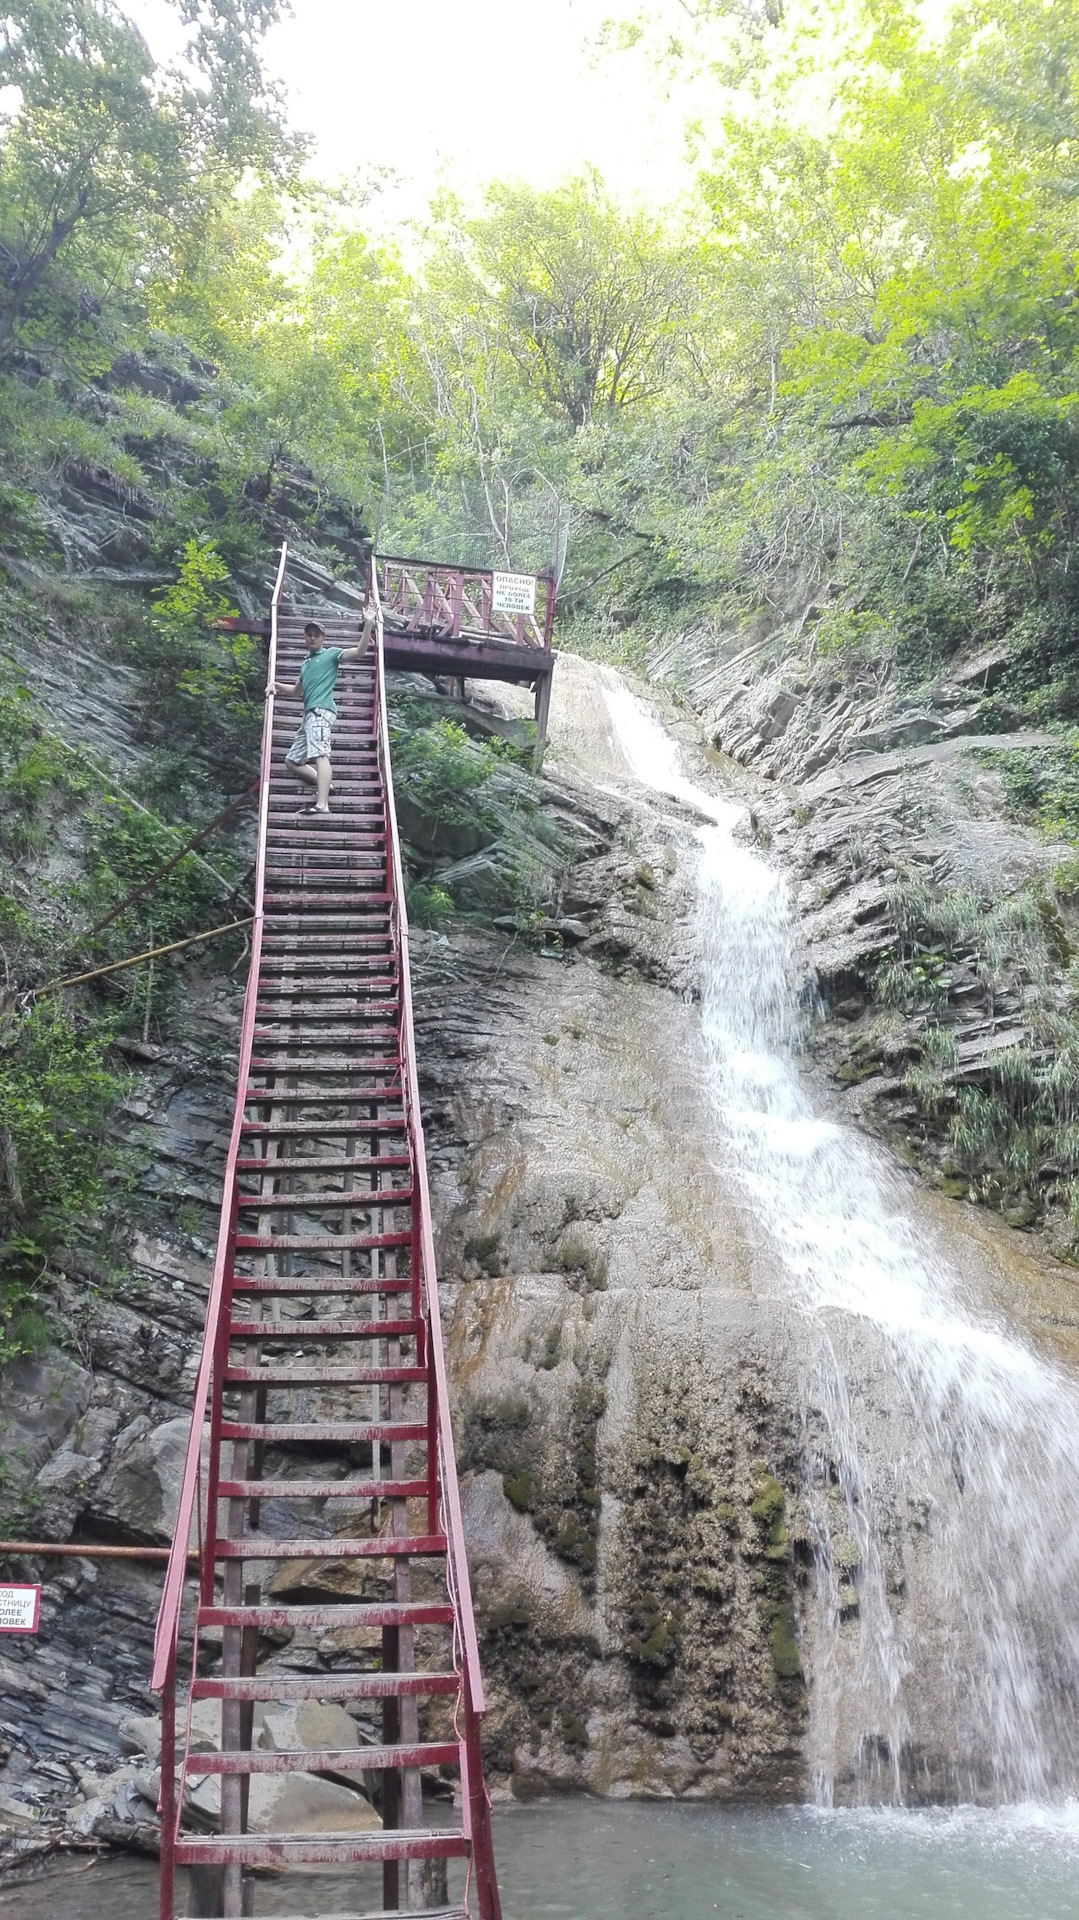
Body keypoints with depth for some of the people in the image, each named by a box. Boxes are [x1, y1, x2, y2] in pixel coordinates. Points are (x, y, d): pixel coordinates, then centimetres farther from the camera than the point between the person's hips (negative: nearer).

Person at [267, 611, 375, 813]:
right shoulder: (306, 664, 31)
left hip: (321, 711, -9)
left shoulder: (331, 654, 8)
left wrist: (368, 625, -15)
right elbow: (296, 691, 44)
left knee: (319, 754, -27)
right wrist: (276, 685, 28)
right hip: (309, 714, 9)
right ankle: (324, 785, 9)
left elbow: (359, 652, -6)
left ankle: (322, 804, -41)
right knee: (292, 760, 9)